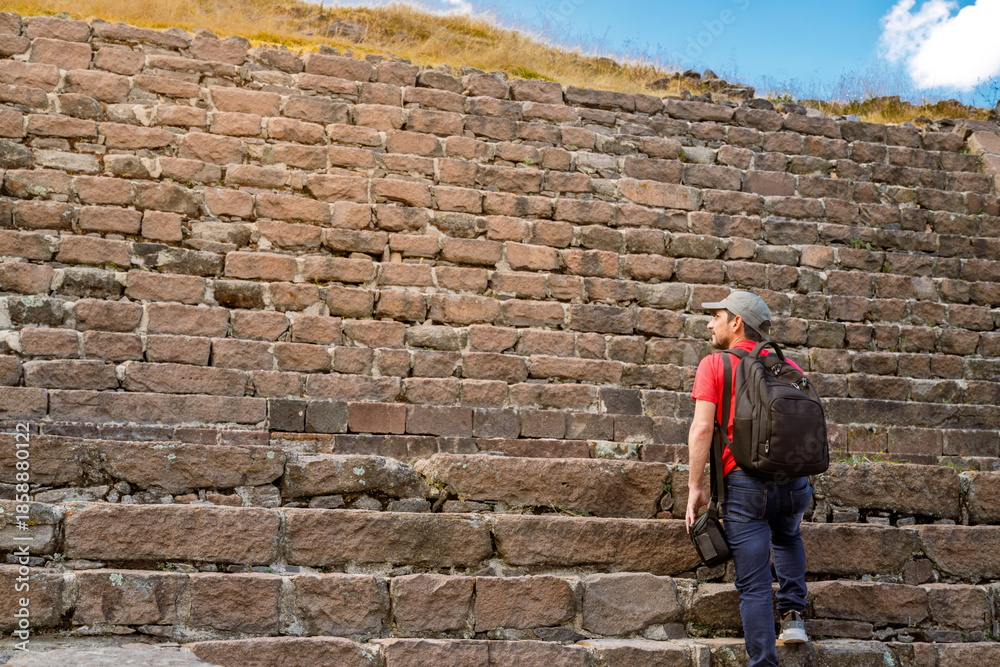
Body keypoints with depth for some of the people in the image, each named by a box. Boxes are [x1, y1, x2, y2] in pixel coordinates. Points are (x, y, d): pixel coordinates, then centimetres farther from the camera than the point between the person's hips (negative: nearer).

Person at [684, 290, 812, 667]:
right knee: (787, 537, 36)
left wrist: (695, 487, -6)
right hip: (793, 479, 5)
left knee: (753, 585, 2)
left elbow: (702, 428, -9)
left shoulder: (714, 365, 1)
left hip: (744, 483, -4)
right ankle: (793, 615, 23)